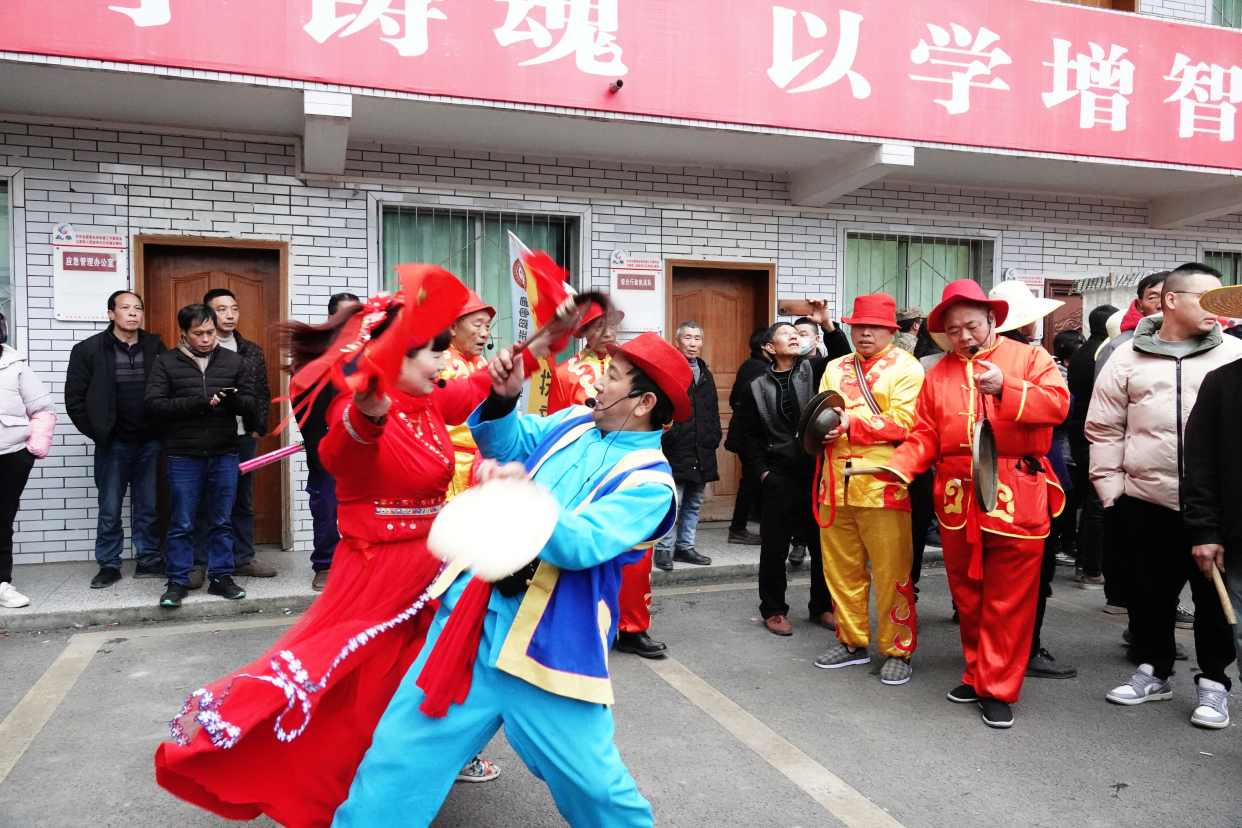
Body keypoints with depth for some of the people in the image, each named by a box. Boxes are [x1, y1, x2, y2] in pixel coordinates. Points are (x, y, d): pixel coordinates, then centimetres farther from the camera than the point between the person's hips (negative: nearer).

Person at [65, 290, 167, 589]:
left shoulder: (156, 347, 3)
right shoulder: (89, 350, -2)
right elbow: (75, 398, -1)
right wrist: (97, 432, -4)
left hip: (149, 442, 2)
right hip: (112, 444, -2)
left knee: (148, 506, 10)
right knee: (109, 508, 6)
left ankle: (149, 560, 19)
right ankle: (109, 565, 17)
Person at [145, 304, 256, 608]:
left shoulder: (233, 361, 7)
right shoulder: (166, 363, 2)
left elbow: (250, 405, 6)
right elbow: (155, 405, -8)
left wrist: (233, 400, -17)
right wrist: (199, 403, -17)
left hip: (224, 457, 2)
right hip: (183, 457, -2)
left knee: (222, 522, 10)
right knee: (181, 524, 5)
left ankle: (221, 577, 20)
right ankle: (177, 582, 16)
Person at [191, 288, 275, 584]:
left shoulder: (252, 351, 10)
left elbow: (262, 393, 12)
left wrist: (258, 428, 5)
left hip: (244, 438, 4)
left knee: (243, 502, 11)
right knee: (203, 503, 2)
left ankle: (243, 559, 22)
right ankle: (198, 564, 10)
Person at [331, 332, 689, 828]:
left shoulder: (650, 481, -11)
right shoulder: (573, 423, 8)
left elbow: (582, 545, -24)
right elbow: (506, 442, 17)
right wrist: (504, 398, -2)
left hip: (549, 646, -5)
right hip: (475, 615, 6)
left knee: (593, 784, 3)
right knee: (399, 751, 9)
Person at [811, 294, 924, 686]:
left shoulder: (906, 367, 1)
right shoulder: (835, 368, 19)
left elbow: (903, 421, -11)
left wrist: (851, 424, -18)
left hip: (883, 486, -5)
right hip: (837, 485, 6)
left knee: (891, 572, 0)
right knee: (841, 568, 12)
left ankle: (897, 650, 14)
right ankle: (852, 642, 27)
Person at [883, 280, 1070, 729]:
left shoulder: (1029, 358, 5)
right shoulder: (938, 374, 13)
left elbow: (1057, 404, -9)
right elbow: (925, 435, 10)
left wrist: (1006, 388, -22)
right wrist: (897, 467, -7)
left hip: (1015, 501, -3)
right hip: (957, 501, 4)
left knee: (1008, 600, -1)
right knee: (967, 596, 13)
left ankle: (998, 689, 10)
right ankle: (977, 674, 29)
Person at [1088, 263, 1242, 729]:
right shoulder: (1128, 358, 2)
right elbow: (1104, 428, 5)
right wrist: (1110, 487, 1)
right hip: (1146, 501, 1)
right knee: (1150, 591, 13)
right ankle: (1153, 671, 31)